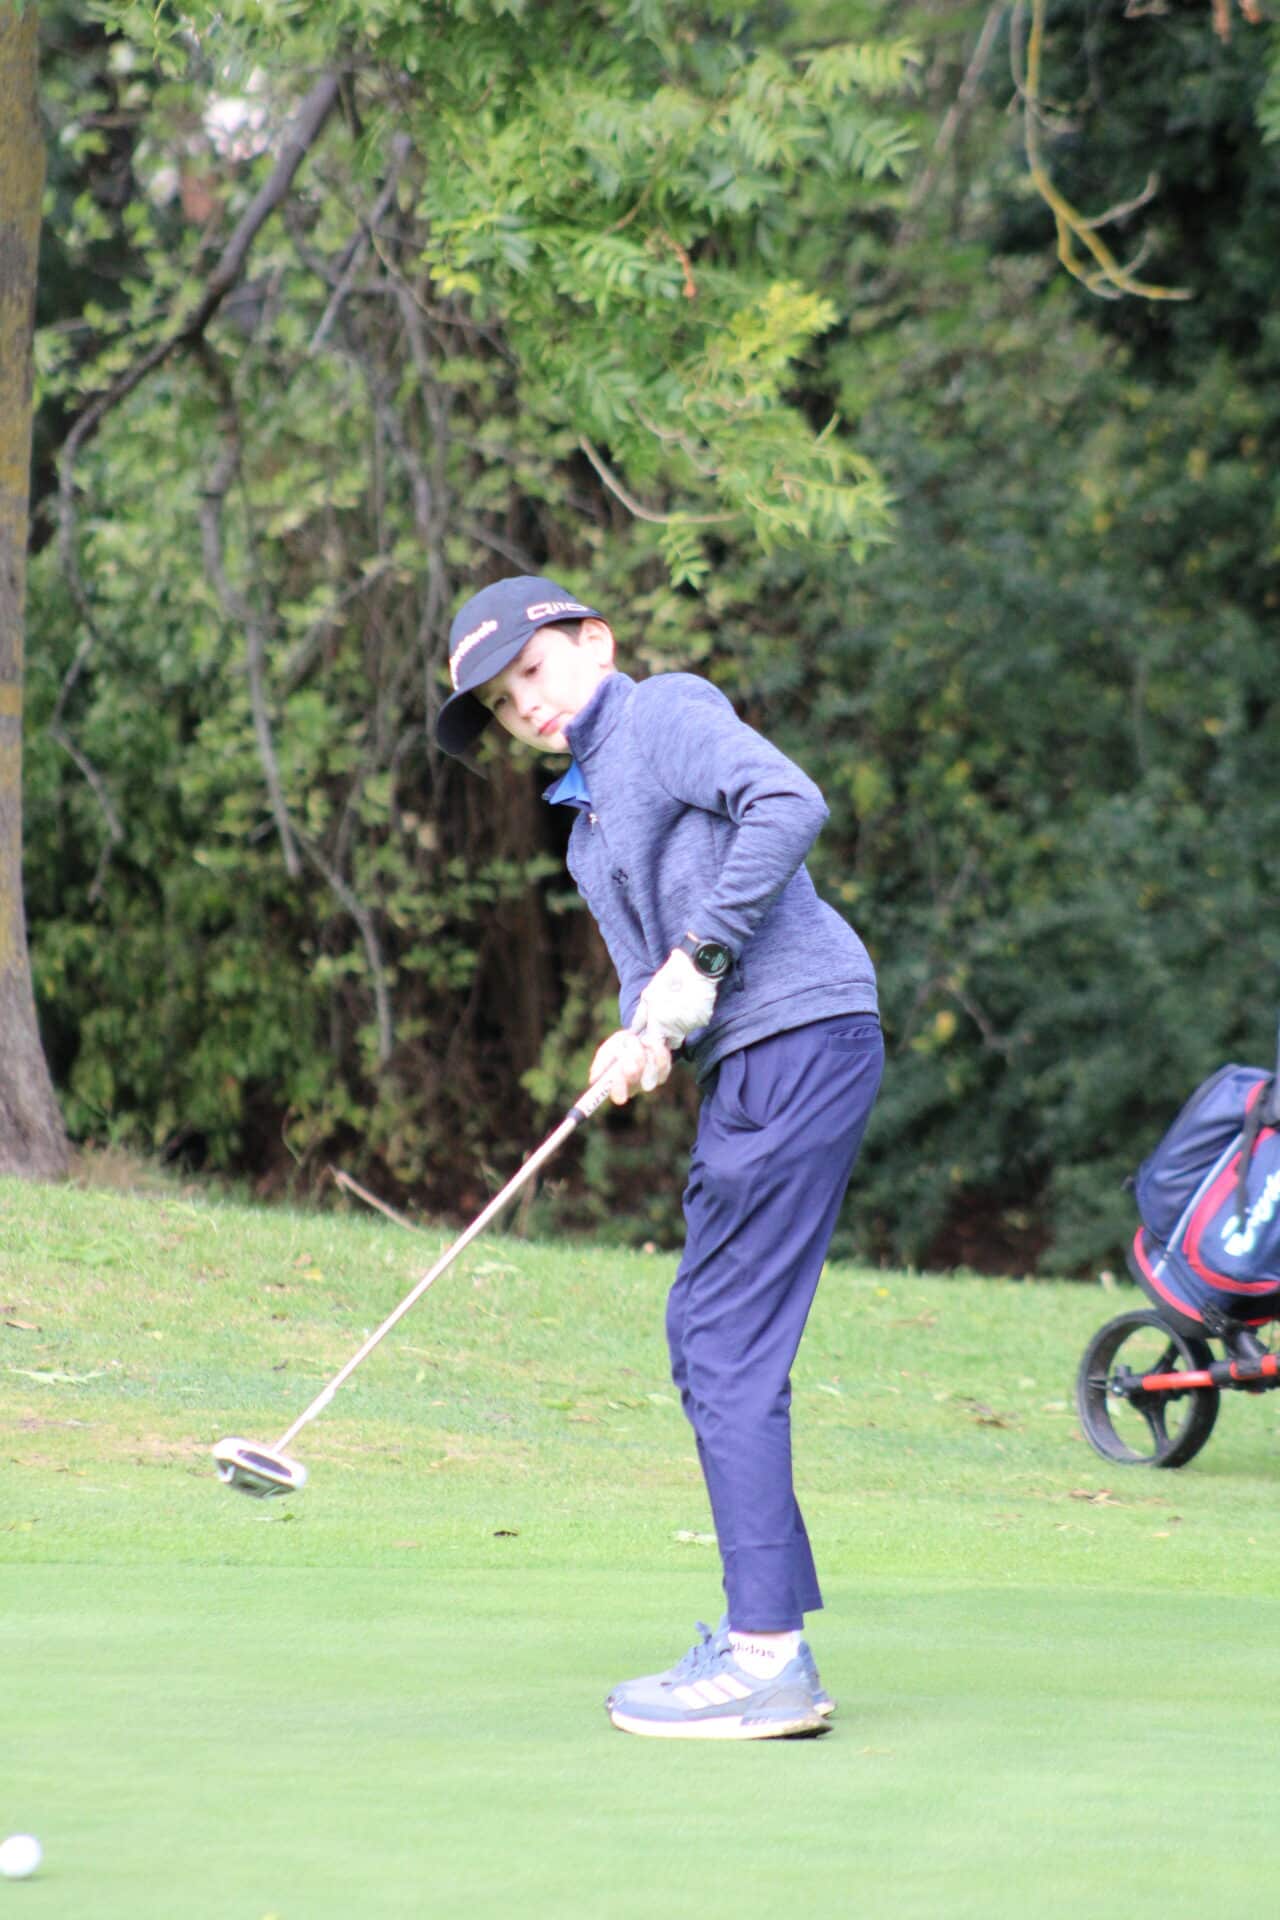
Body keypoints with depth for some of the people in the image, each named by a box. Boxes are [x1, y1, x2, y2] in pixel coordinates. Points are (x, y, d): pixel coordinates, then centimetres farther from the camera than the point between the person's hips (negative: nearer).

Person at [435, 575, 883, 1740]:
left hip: (801, 1033, -10)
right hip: (750, 1065, 10)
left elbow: (788, 803, -18)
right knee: (705, 1340, 15)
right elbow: (646, 968, 18)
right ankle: (765, 1634, 20)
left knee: (730, 1351, -10)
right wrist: (642, 1039, -5)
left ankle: (768, 1660, -10)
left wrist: (698, 957, -18)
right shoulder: (590, 828, 25)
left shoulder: (665, 713, -2)